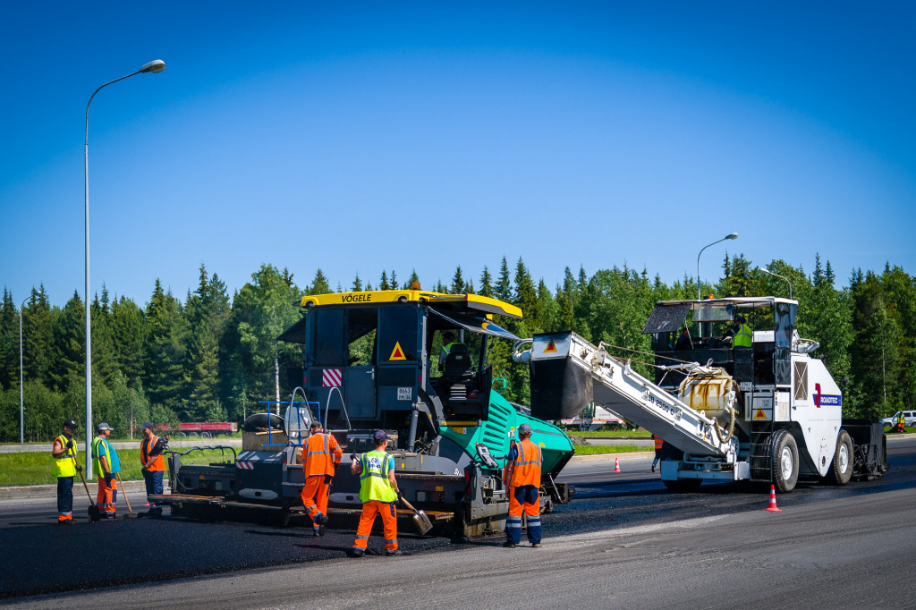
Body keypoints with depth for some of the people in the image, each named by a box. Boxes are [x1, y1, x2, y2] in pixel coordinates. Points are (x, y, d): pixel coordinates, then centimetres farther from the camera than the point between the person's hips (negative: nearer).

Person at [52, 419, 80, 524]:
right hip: (63, 473, -9)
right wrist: (66, 448, -28)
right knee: (64, 494, -11)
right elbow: (54, 454, -20)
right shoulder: (59, 440, -8)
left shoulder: (72, 441, 21)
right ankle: (62, 516, -10)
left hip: (70, 472, 9)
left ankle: (68, 515, 18)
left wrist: (78, 465, 11)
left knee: (69, 494, 13)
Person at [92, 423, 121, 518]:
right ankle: (110, 512, -11)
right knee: (111, 490, -9)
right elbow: (103, 457, -22)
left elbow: (94, 457, 24)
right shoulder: (101, 441, -15)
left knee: (102, 491, 13)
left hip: (102, 472, 11)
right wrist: (108, 472, -23)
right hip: (106, 471, -11)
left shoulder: (97, 441, 18)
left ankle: (100, 511, 16)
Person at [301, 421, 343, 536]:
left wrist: (305, 474, 22)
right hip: (327, 473, 2)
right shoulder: (329, 438, 10)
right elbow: (338, 451, -6)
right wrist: (336, 463, 12)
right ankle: (318, 527, 6)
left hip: (312, 473, -1)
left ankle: (318, 515, -21)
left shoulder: (308, 441, 12)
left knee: (306, 498, 6)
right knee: (322, 500, 11)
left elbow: (304, 461, 11)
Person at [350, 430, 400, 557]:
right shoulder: (389, 458, -5)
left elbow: (354, 471, 16)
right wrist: (397, 490, 8)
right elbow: (391, 480, -9)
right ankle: (391, 548, 14)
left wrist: (354, 462, 36)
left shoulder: (365, 456, 6)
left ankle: (359, 546, 2)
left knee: (365, 521, 10)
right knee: (390, 521, 9)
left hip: (368, 495, 3)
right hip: (384, 494, -3)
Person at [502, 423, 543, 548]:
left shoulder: (516, 448, -6)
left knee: (515, 511, 0)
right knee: (533, 512, 9)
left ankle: (513, 541, -1)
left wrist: (507, 486, -4)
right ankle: (536, 540, 9)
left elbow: (509, 468, -8)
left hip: (518, 484, -4)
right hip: (533, 484, 4)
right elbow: (539, 470, 15)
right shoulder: (538, 449, 10)